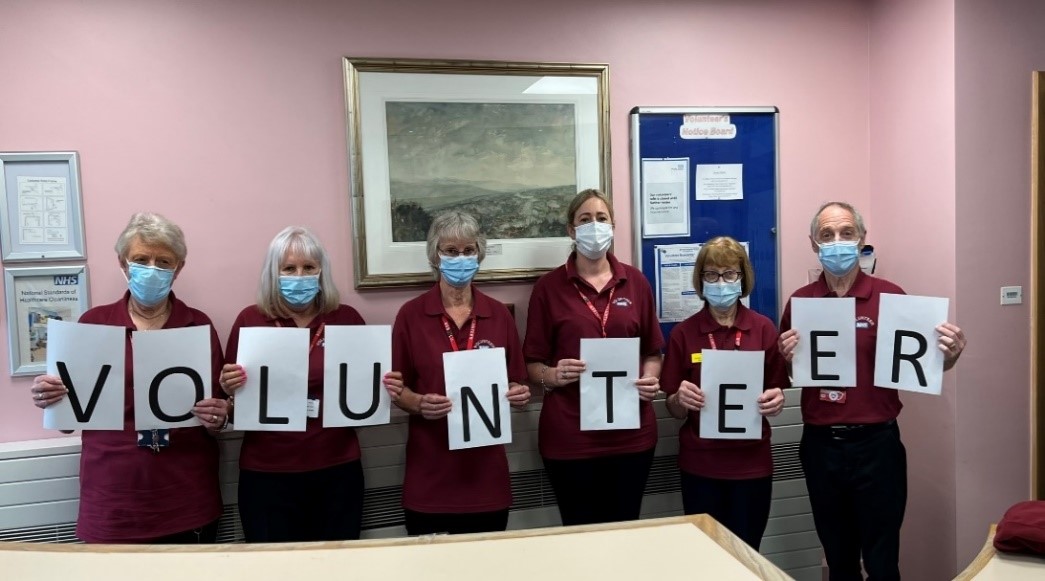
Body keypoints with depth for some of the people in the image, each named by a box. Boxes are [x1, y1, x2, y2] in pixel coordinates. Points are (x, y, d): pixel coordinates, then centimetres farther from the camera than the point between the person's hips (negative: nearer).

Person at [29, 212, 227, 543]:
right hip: (112, 502, 0)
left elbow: (218, 414, 5)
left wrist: (217, 419, -16)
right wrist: (48, 399, -13)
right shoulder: (93, 322, 2)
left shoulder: (199, 325, 0)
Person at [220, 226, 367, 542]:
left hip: (337, 470, 1)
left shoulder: (347, 318, 0)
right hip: (267, 473, -1)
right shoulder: (250, 319, -3)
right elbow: (230, 397, 3)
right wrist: (230, 388, -17)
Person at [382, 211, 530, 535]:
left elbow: (515, 382, 9)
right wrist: (419, 404, -19)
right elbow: (398, 389, 0)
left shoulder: (499, 315, 3)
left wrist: (519, 394, -12)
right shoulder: (411, 315, -3)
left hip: (486, 472, 2)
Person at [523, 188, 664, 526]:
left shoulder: (635, 282, 7)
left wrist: (650, 379, -6)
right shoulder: (548, 287, -1)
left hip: (631, 432, 3)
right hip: (570, 436, -2)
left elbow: (652, 351, 13)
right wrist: (553, 376, -20)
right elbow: (532, 364, 0)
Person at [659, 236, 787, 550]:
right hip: (700, 464, 0)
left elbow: (776, 399, 5)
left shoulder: (764, 328, -3)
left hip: (751, 462, 1)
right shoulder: (683, 333, -4)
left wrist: (776, 401, -17)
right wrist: (680, 398, -20)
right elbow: (674, 410, 1)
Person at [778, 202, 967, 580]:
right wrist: (787, 357, -12)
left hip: (876, 443, -2)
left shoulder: (890, 295, -6)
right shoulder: (800, 301, 2)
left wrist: (949, 355, -19)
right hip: (820, 446, 3)